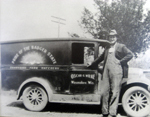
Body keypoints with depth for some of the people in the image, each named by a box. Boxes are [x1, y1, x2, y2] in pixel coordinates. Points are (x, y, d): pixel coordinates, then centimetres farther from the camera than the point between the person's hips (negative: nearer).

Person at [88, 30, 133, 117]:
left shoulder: (121, 47, 6)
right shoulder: (107, 48, 22)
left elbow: (130, 54, -2)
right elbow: (101, 58, 31)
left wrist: (121, 62, -8)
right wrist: (92, 65, 33)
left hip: (116, 72, -5)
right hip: (106, 72, 6)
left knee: (115, 93, -5)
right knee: (105, 92, 4)